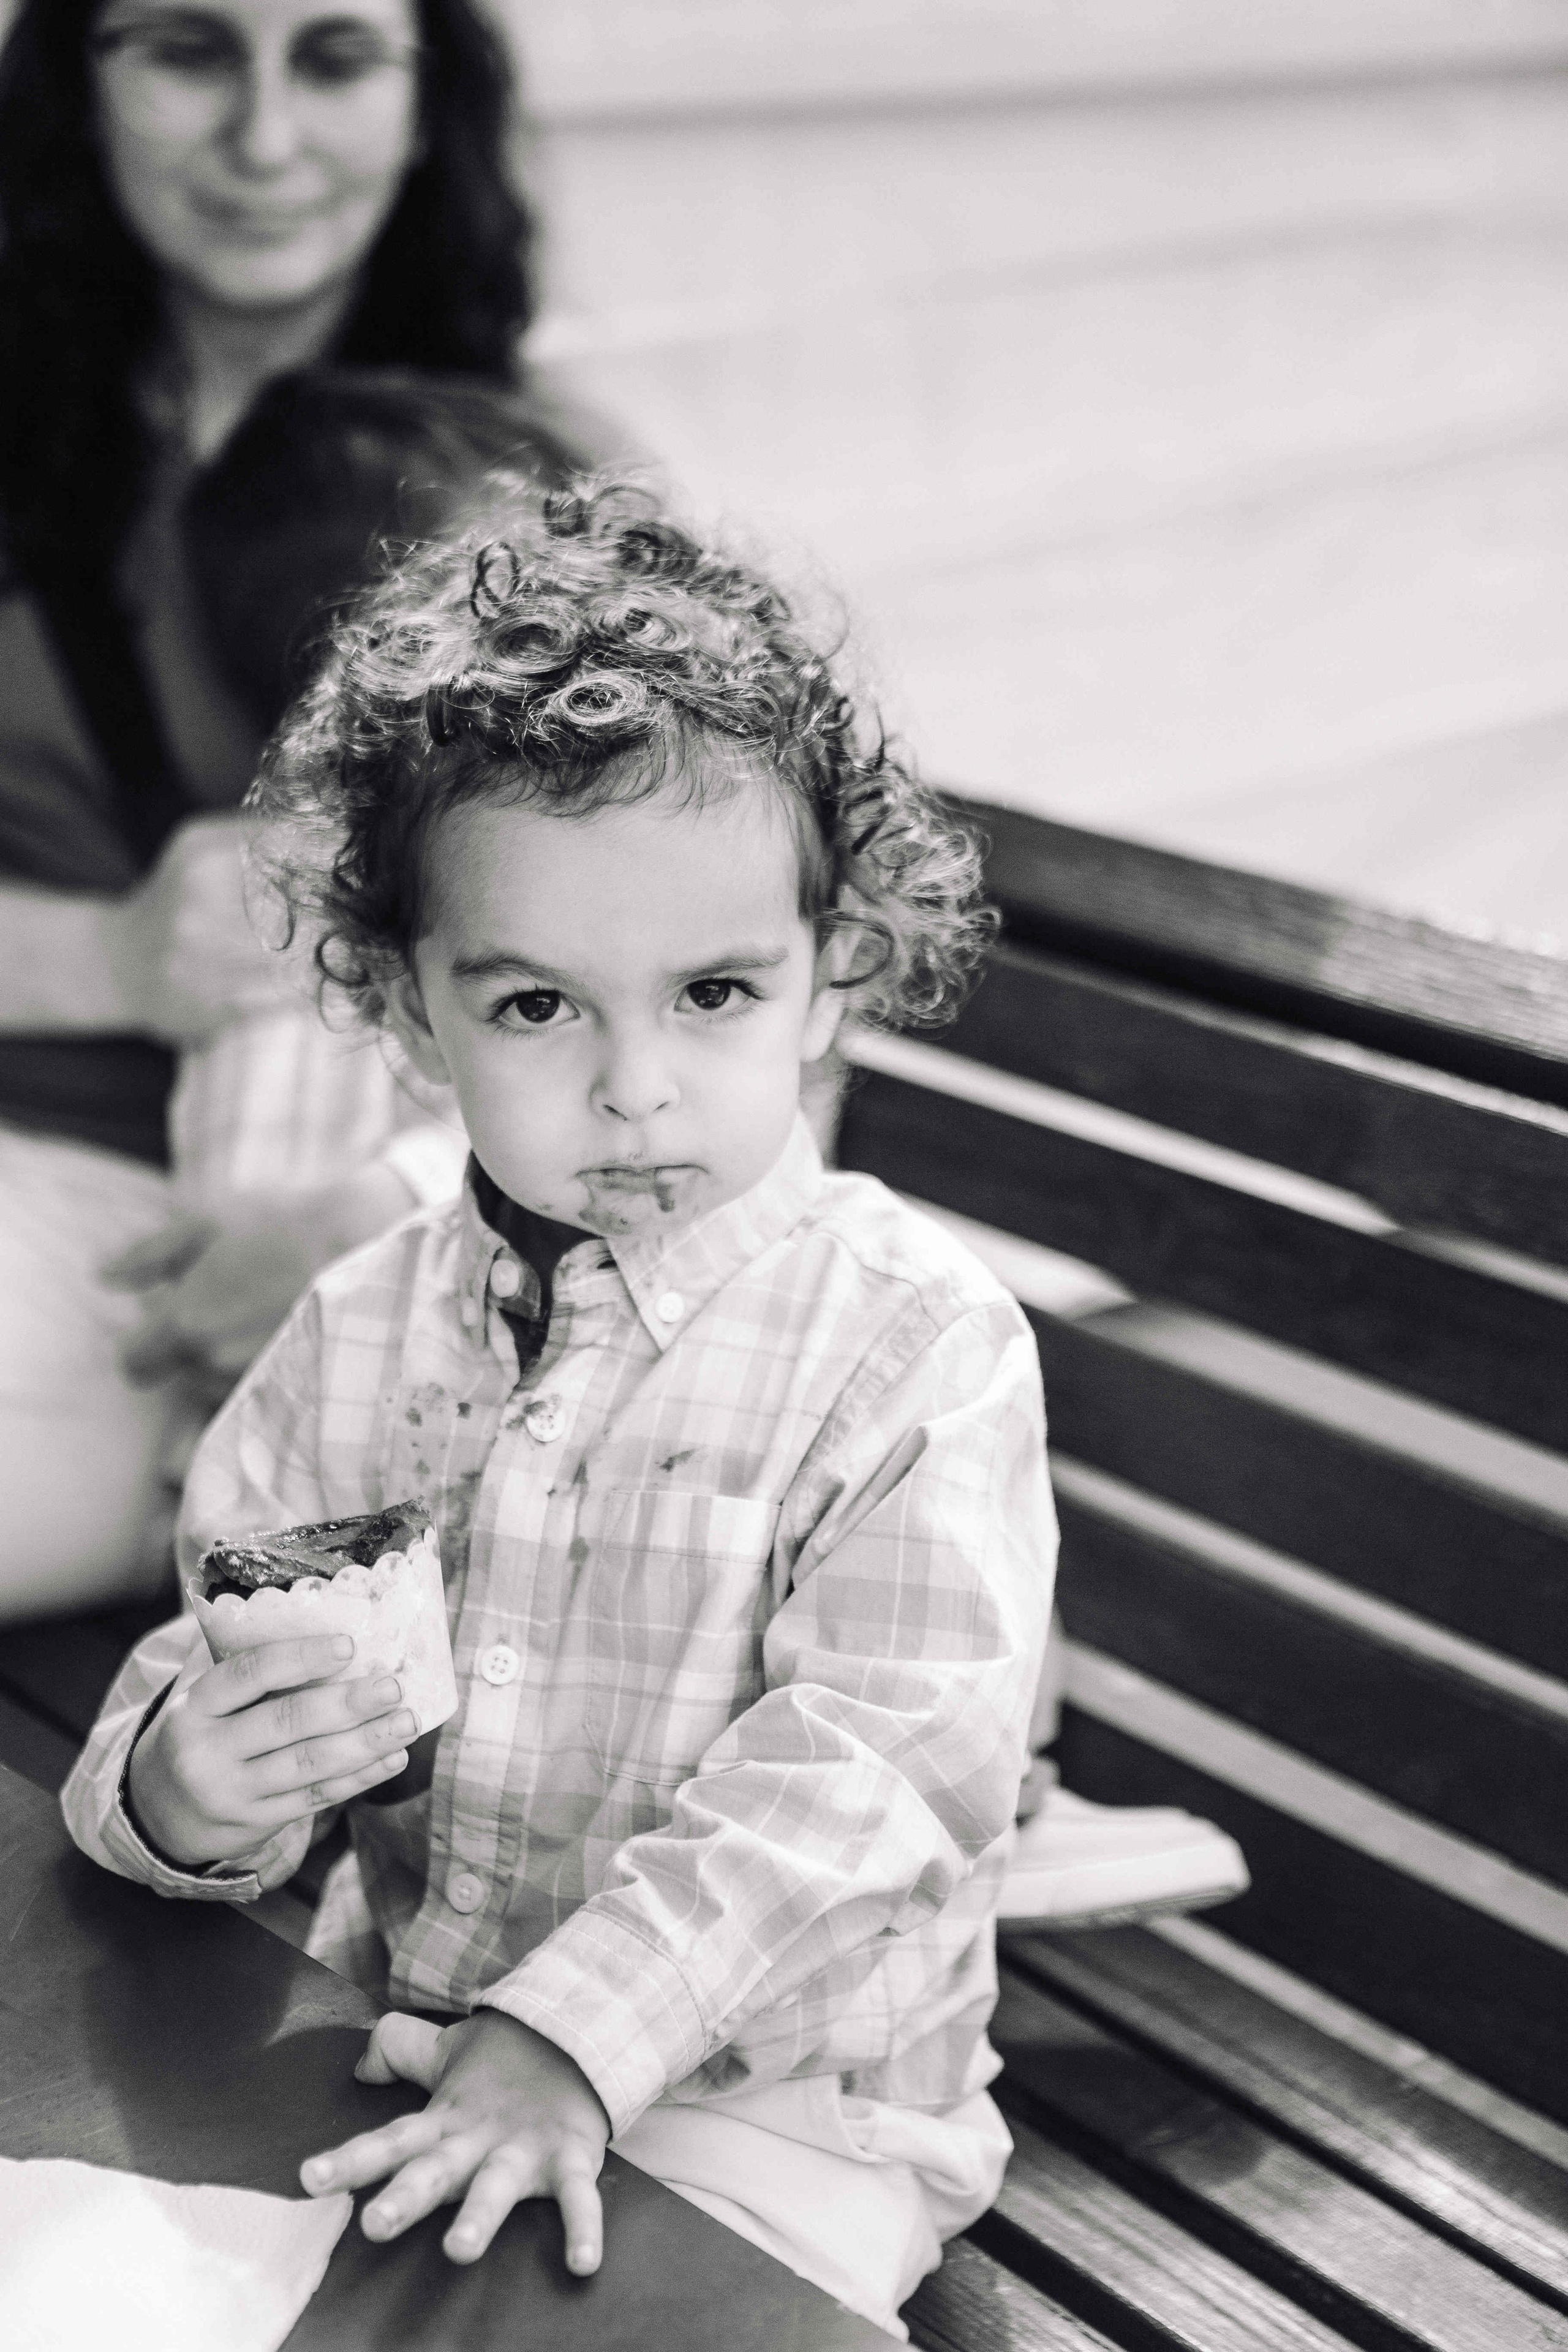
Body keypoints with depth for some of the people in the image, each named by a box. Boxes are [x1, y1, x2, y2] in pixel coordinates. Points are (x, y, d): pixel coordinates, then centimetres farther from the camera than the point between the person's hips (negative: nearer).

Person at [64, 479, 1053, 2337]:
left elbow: (877, 1765, -22)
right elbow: (202, 1674, 3)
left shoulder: (917, 1344, -14)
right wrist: (178, 1784, -22)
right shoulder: (358, 1335, 1)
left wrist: (576, 2035, -32)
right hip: (390, 2040, 4)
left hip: (767, 2101, -3)